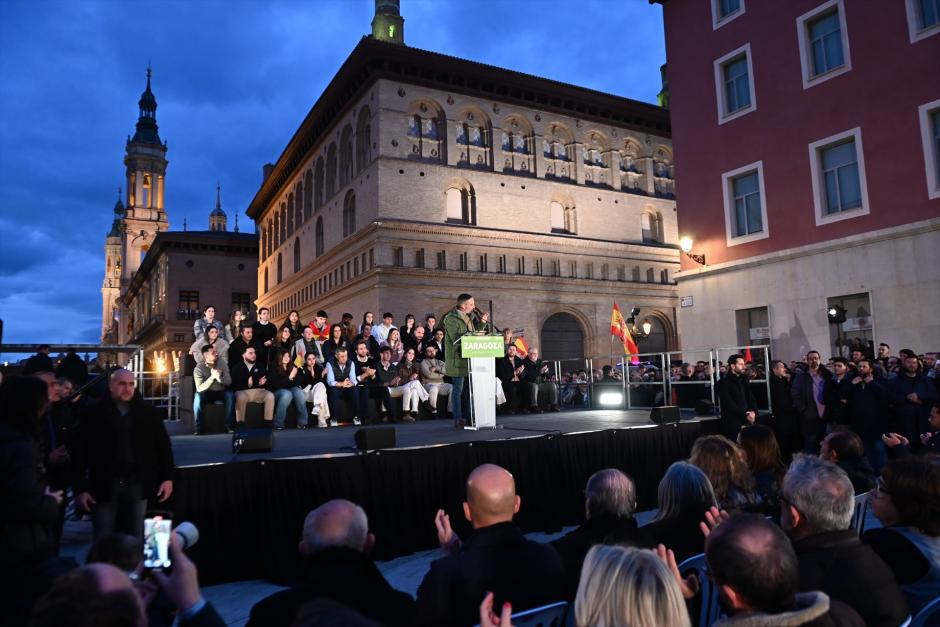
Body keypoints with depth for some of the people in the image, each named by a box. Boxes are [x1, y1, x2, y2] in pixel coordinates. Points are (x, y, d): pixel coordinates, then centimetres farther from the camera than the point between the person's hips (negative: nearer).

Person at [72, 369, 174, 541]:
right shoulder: (94, 413, -2)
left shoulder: (148, 412, 2)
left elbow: (163, 444, 7)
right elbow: (80, 451, -2)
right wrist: (81, 488, -6)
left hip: (137, 485, 2)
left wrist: (167, 477, 1)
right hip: (104, 486, -1)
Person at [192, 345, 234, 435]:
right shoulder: (199, 368, -11)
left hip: (221, 392, 2)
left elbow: (229, 382, -8)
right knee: (198, 397, -34)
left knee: (230, 394, -30)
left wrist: (219, 378, -28)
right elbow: (199, 388, -19)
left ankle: (230, 425, -19)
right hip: (207, 393, -1)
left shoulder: (222, 364, -2)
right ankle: (198, 427, -21)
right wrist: (212, 377, -28)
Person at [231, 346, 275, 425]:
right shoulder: (237, 367, 9)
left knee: (270, 396, -27)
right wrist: (247, 384, -22)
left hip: (258, 391, 3)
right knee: (240, 397, -38)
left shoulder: (260, 367, 20)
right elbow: (234, 384, -4)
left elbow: (267, 378, 15)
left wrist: (262, 382, -11)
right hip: (242, 391, -3)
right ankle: (240, 424, -29)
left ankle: (268, 422, -22)